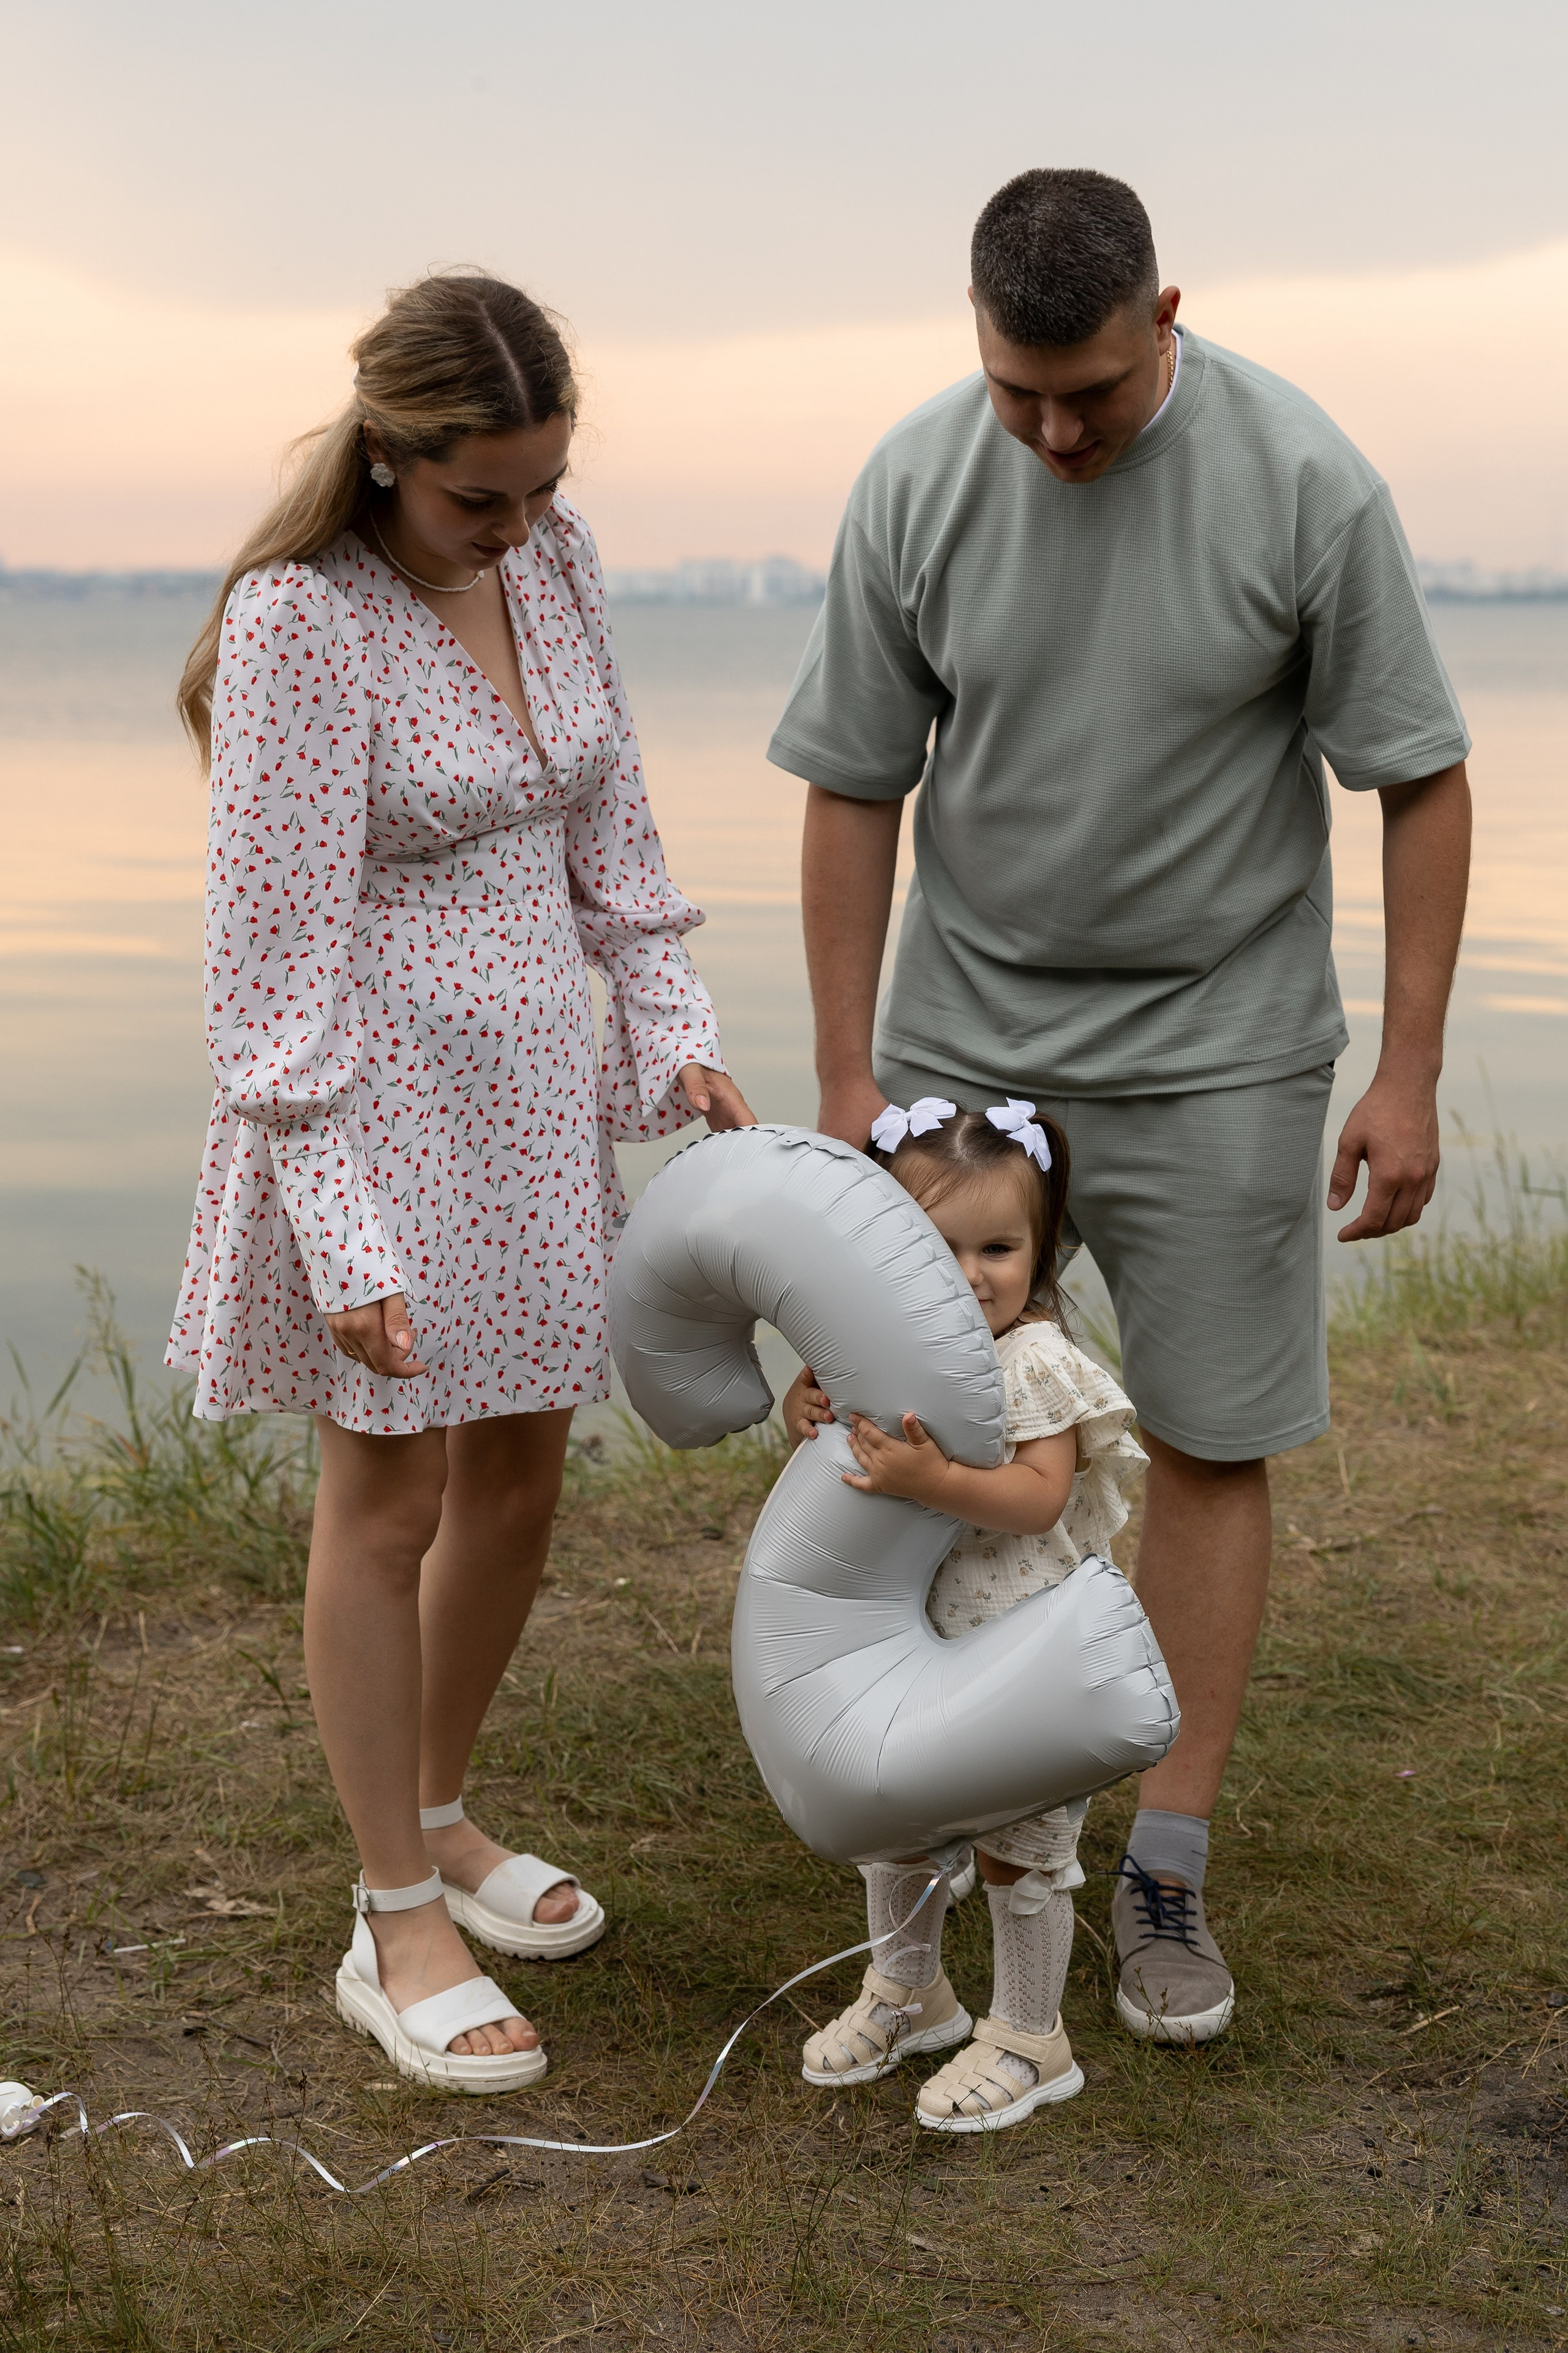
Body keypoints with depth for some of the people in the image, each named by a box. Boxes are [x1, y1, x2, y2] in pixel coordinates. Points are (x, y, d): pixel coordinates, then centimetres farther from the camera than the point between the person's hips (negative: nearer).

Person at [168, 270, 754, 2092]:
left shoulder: (554, 561, 1)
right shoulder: (299, 625, -20)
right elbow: (275, 955, -21)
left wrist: (671, 1031, 7)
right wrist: (342, 1234, -23)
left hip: (536, 1085, 7)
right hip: (373, 1101, -7)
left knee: (522, 1468, 14)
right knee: (391, 1493, 1)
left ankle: (436, 1816, 35)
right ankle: (396, 1927, 14)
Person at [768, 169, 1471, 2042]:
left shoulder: (1304, 484, -16)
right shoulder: (915, 486, -10)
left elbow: (1423, 781, -8)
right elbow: (852, 794, -2)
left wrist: (1408, 1077, -10)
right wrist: (847, 1084, -3)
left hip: (1217, 1047, -2)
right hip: (970, 1032, 2)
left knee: (1211, 1442, 3)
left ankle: (1167, 1871, 15)